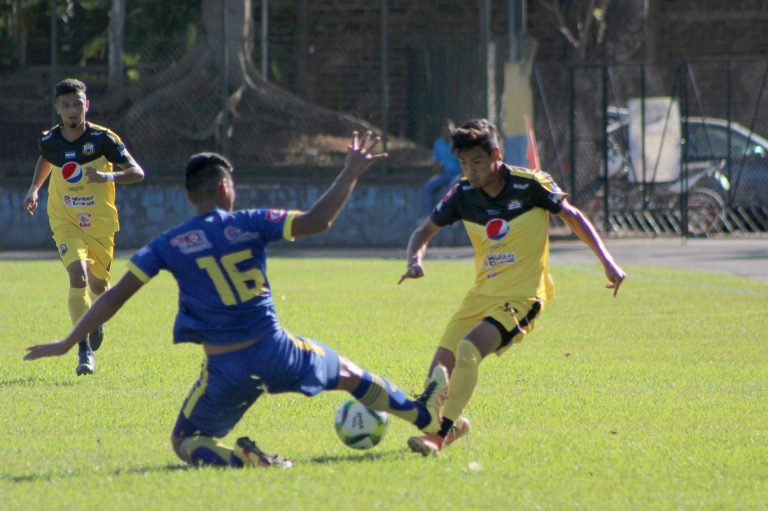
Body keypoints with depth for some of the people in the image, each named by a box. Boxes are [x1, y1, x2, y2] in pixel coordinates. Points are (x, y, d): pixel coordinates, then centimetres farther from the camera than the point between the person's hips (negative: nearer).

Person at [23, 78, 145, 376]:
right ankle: (85, 351, -21)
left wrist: (108, 176, -29)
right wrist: (34, 189, 7)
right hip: (66, 224, 0)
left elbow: (137, 173, -11)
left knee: (98, 284, 13)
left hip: (100, 225, 0)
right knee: (78, 275, -22)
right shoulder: (49, 141, -4)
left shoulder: (103, 139, -13)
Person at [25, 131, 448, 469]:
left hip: (226, 371, -1)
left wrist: (67, 344, 3)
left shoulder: (168, 245, -2)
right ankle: (425, 417, 39)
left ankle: (238, 458, -15)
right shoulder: (248, 224, -3)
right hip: (276, 352, 1)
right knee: (345, 371, 30)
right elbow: (316, 220, -11)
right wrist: (351, 173, 2)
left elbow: (116, 296, -3)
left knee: (184, 443, 17)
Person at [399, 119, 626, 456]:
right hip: (482, 294, 5)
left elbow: (572, 217, 2)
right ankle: (454, 423, 28)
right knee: (441, 368, -3)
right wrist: (415, 261, -13)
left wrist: (607, 262, -3)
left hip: (522, 296, -5)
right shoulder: (463, 194, -1)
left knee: (469, 350, -27)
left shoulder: (530, 185, -12)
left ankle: (439, 436, -25)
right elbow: (425, 231, 10)